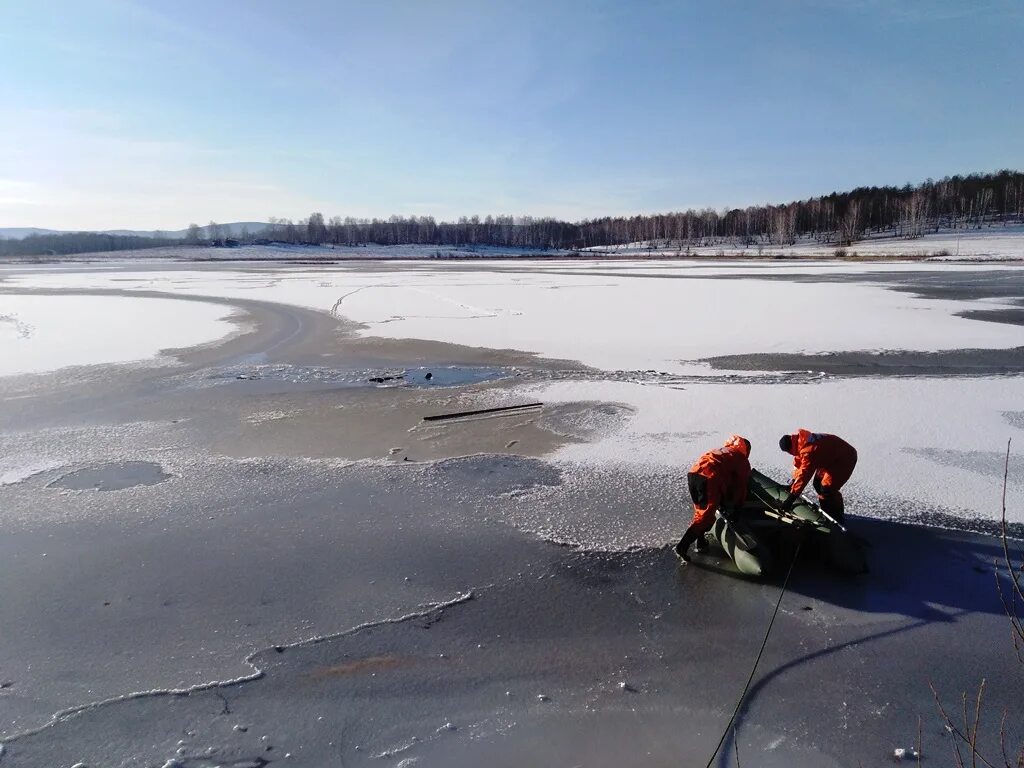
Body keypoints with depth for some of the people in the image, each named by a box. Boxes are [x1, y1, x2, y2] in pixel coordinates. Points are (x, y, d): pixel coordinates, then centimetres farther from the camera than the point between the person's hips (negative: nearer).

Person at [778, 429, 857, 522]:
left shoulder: (808, 450, -37)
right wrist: (793, 483, 6)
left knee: (827, 489, -16)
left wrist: (791, 498, -37)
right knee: (818, 484, 9)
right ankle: (828, 513, 24)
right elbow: (798, 463, 6)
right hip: (831, 457, 10)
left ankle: (837, 519, 1)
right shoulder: (798, 440, -8)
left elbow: (804, 475, -38)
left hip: (845, 459, -10)